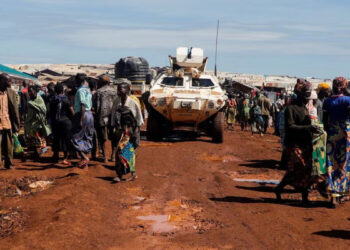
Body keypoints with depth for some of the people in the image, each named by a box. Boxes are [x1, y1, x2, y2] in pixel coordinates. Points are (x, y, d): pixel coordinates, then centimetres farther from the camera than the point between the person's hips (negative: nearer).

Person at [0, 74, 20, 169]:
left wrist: (16, 125, 5)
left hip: (8, 124, 3)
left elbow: (15, 109, 7)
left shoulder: (11, 92, 5)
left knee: (9, 145, 10)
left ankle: (8, 163, 21)